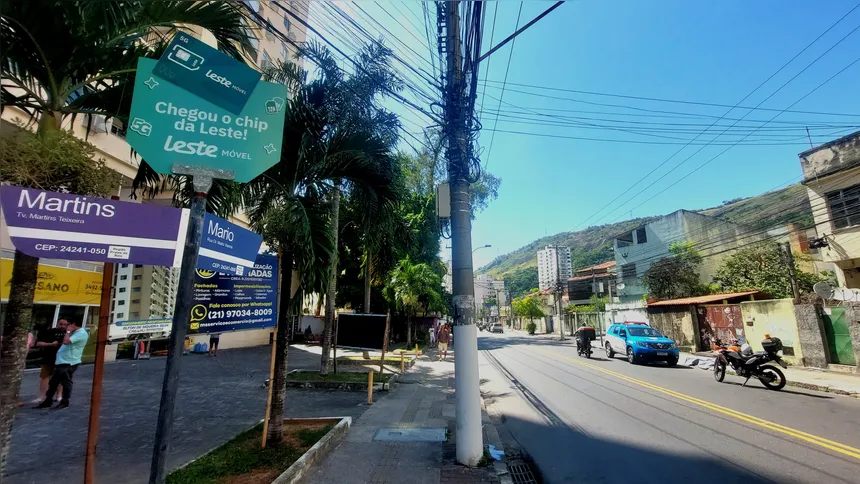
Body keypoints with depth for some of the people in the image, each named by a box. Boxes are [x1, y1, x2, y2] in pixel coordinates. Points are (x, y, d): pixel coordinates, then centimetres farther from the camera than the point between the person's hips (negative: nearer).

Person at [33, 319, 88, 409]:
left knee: (66, 383, -1)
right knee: (53, 382, 15)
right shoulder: (74, 332, 16)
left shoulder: (81, 333, -18)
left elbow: (66, 341, -28)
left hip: (69, 363, -10)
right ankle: (47, 401, 25)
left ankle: (64, 402, 10)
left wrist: (68, 331, -15)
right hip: (61, 362, 10)